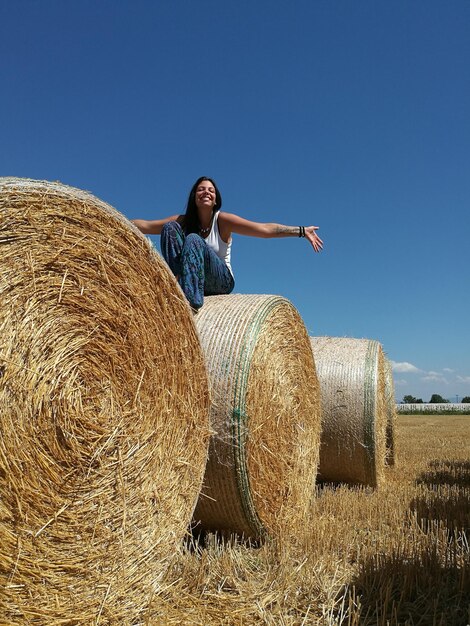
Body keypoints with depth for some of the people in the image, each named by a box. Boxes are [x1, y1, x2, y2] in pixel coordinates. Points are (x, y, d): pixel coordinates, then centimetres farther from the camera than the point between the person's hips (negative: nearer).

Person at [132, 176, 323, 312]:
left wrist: (301, 231, -23)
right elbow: (145, 225, 4)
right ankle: (177, 283, -25)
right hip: (191, 281, 3)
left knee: (193, 240, -29)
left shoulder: (223, 220, -6)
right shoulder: (182, 221, 4)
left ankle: (192, 300, -38)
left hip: (222, 281, -3)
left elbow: (265, 229, -15)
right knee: (169, 228, -12)